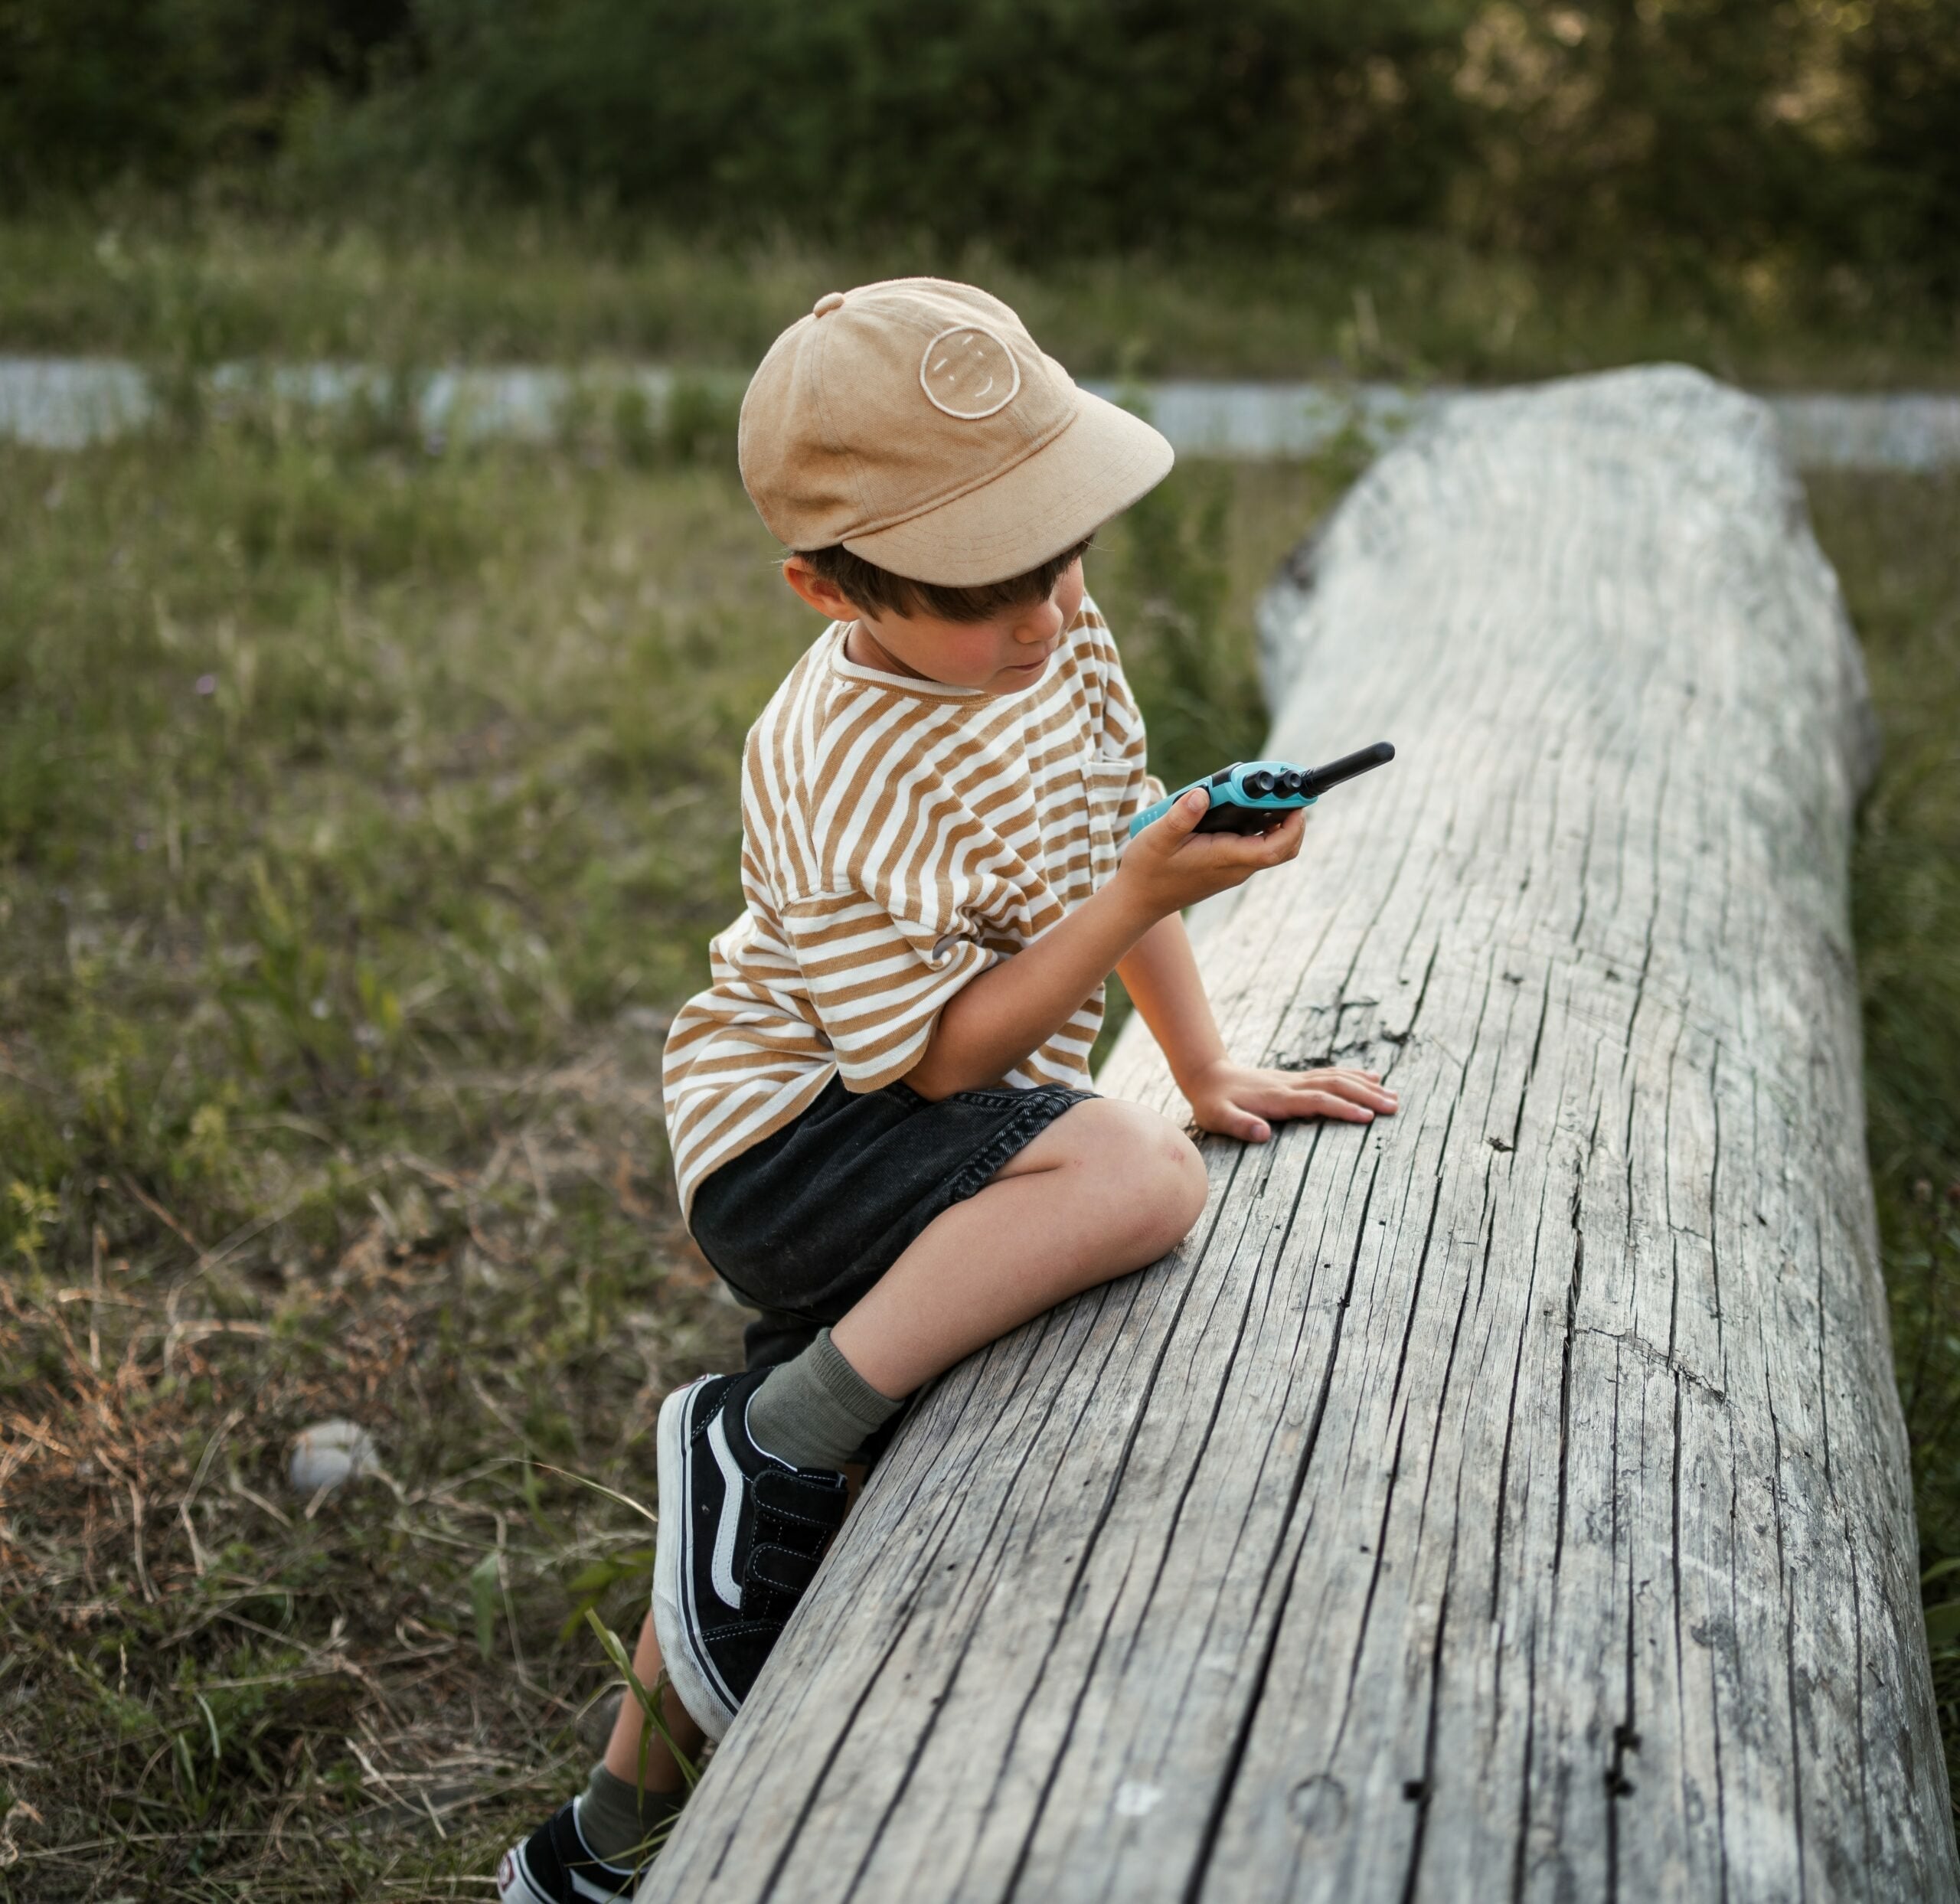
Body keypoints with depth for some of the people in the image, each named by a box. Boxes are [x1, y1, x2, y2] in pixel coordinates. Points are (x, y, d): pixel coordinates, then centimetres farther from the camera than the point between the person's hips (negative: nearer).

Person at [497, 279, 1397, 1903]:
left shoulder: (1062, 640, 0)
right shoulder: (853, 774, -26)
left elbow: (1118, 837, 15)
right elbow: (936, 1056, -25)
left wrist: (1210, 1068, 11)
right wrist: (1140, 897, -29)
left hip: (921, 1156, 9)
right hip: (800, 1132, -9)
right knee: (1138, 1180, -32)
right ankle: (767, 1444, -20)